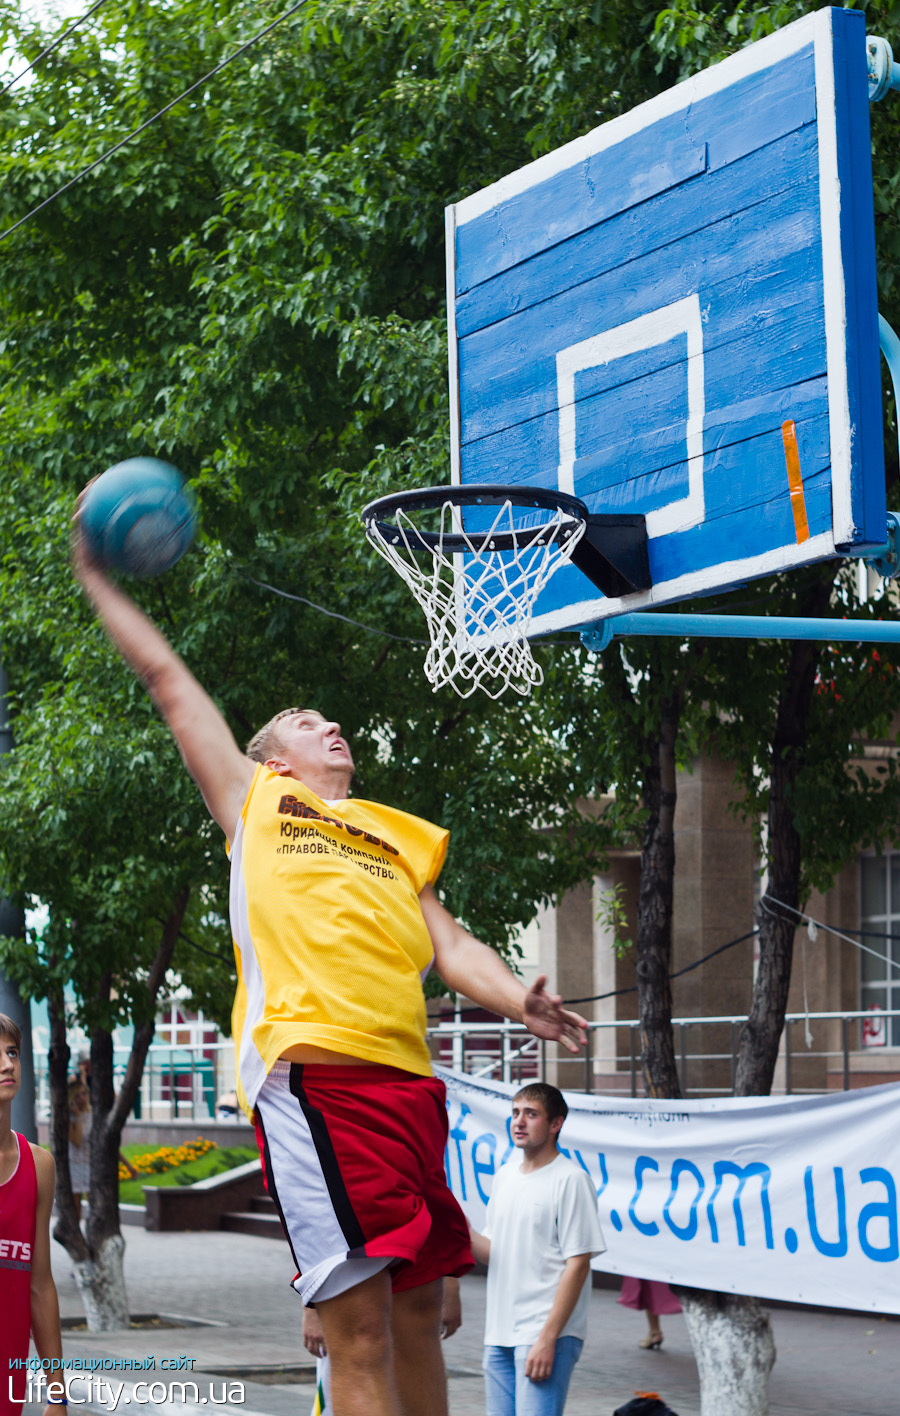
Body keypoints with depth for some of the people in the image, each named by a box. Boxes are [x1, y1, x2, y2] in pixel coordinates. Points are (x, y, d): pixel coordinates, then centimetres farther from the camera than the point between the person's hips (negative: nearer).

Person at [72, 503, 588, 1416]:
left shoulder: (395, 838, 30)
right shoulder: (254, 800, 19)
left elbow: (449, 945, 19)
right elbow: (167, 679, 21)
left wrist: (515, 998, 0)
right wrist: (96, 578, 24)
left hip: (405, 1078, 6)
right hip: (313, 1068, -5)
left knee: (418, 1309, 8)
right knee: (359, 1325, -12)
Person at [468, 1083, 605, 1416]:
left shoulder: (570, 1179, -8)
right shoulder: (504, 1175, 16)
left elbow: (578, 1265, -12)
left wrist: (548, 1339, -17)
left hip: (545, 1335, -7)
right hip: (500, 1334, 8)